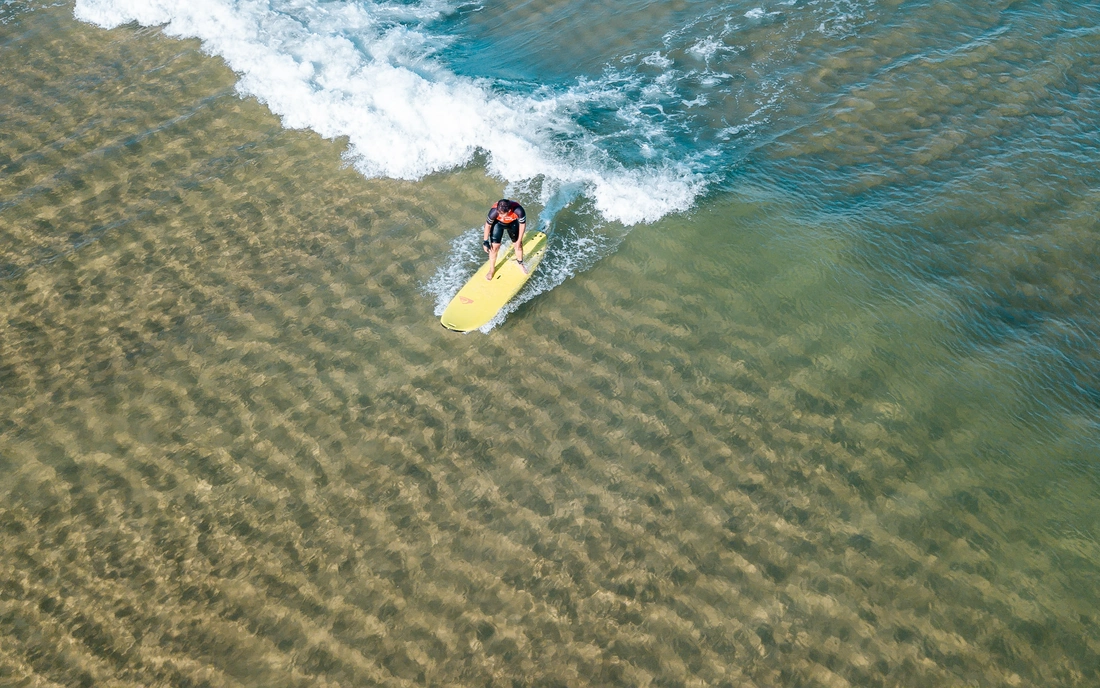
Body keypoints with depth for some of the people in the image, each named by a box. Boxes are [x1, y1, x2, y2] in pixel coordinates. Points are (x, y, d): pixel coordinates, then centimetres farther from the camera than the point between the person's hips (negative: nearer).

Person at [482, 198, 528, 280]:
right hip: (498, 223, -1)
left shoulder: (519, 211, -40)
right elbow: (488, 225, -21)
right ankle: (492, 270, 19)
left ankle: (520, 263, 43)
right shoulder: (494, 211, -40)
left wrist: (519, 241, -11)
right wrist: (485, 242, -13)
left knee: (518, 245, 13)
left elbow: (522, 224, -20)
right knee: (494, 247, -3)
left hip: (513, 223, 1)